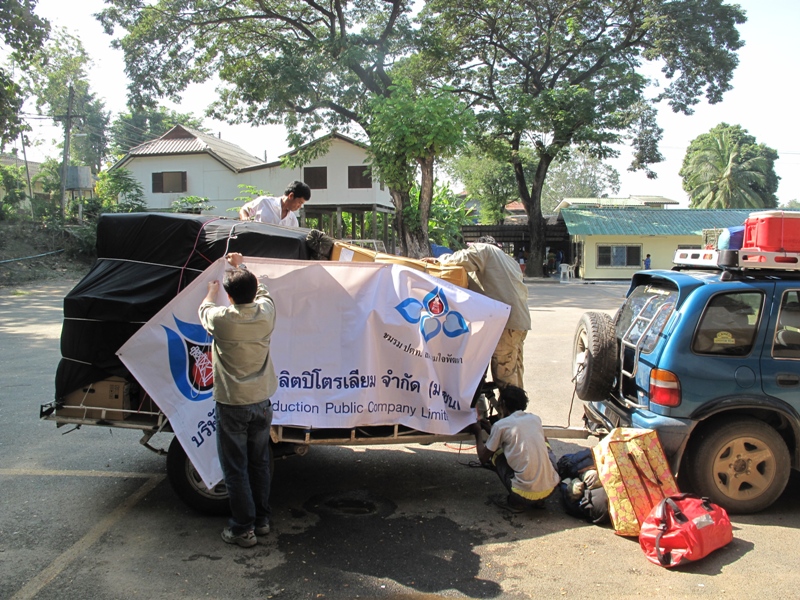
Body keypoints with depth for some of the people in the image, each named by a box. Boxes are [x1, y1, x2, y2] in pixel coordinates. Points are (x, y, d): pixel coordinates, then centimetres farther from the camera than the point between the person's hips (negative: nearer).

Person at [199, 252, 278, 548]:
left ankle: (243, 528, 14)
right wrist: (241, 266, 31)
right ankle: (262, 519, 29)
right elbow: (260, 289, 16)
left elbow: (204, 309, 8)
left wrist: (212, 289, 29)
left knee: (235, 469, 7)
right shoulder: (266, 312, -8)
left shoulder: (221, 318, -17)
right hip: (261, 402, 4)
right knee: (259, 463, 18)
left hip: (232, 405, -4)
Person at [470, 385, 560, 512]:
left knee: (496, 453, 17)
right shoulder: (535, 419, 11)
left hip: (526, 495, -4)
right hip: (551, 487, 4)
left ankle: (514, 502, 11)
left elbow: (483, 458, 8)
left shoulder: (501, 425, -3)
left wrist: (478, 433, 25)